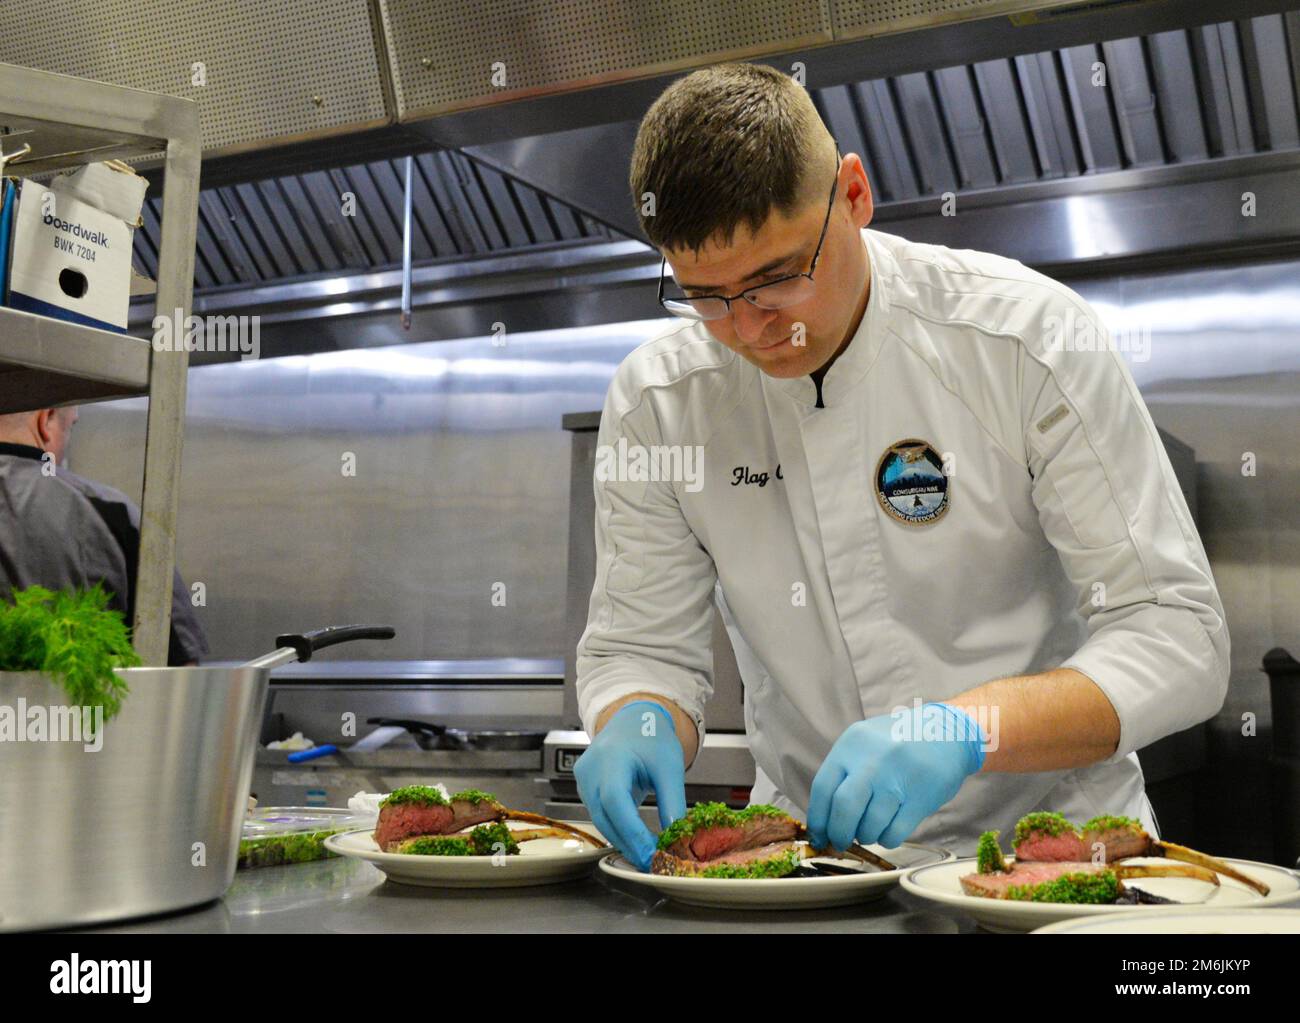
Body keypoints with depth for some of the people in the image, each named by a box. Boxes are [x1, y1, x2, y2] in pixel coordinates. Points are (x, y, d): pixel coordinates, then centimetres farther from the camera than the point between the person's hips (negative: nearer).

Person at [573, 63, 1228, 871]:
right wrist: (639, 722, -22)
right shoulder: (653, 403, -6)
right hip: (808, 850, 3)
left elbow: (1181, 636, -14)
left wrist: (966, 726, -30)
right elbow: (638, 646, 2)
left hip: (1048, 837, -3)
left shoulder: (1029, 336, -13)